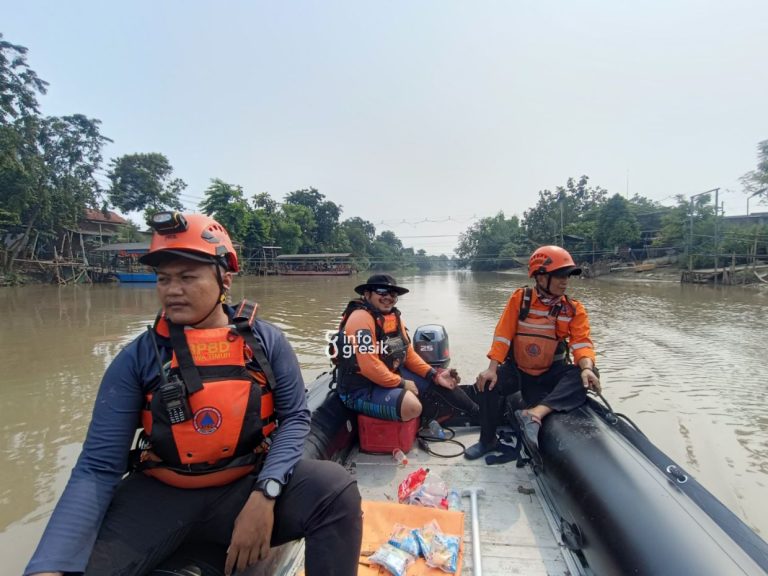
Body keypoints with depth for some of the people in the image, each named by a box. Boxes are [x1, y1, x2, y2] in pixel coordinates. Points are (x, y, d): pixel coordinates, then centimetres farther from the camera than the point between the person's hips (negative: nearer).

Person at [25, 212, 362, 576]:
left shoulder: (266, 341, -6)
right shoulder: (136, 359, -6)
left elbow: (294, 417, -4)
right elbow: (98, 468, -8)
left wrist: (264, 494, -20)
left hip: (247, 488, 0)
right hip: (159, 496, 1)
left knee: (336, 487, -24)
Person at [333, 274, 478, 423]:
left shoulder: (394, 317, 7)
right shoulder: (361, 318, -22)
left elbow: (408, 353, 10)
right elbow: (369, 367, -28)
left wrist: (435, 375, -1)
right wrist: (402, 383, -17)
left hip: (391, 376, 9)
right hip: (361, 389, -9)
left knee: (437, 383, 9)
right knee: (412, 406, -31)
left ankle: (477, 414, 27)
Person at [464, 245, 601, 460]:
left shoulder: (574, 309, -5)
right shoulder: (520, 298, -9)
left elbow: (581, 342, -14)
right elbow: (503, 335, -13)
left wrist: (586, 368, -36)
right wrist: (492, 369, -22)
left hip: (552, 372, 1)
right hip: (517, 370, -1)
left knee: (589, 374, -26)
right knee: (487, 385, -24)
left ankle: (535, 414, -39)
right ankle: (488, 440, 1)